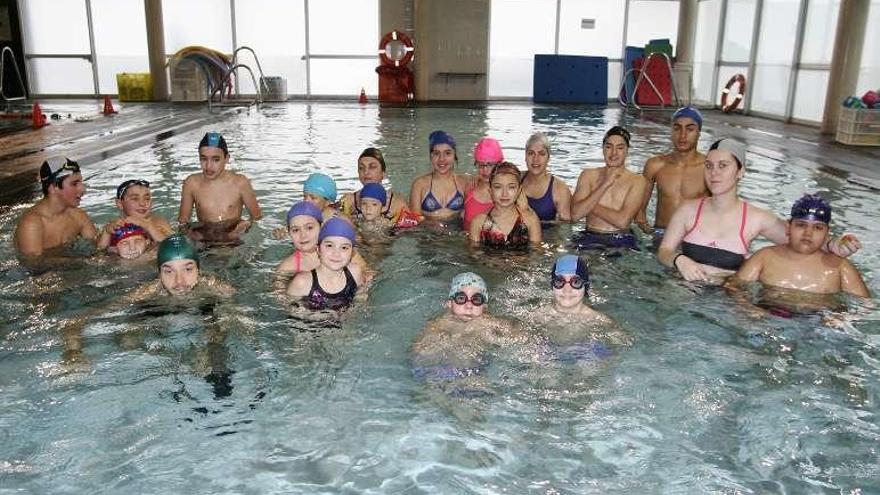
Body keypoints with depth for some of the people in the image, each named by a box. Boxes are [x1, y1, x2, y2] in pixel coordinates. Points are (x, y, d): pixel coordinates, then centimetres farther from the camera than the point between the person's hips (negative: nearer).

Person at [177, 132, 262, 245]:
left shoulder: (240, 182, -4)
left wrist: (246, 225, -15)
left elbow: (257, 217, 4)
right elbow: (182, 220, 11)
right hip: (203, 243, 2)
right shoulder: (192, 183, 2)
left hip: (234, 243, -2)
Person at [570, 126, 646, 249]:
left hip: (622, 241, -1)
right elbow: (575, 215, -6)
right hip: (590, 239, 1)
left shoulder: (636, 181, 2)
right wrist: (605, 184, -9)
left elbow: (623, 221, -12)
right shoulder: (588, 175, 8)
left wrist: (590, 205, -3)